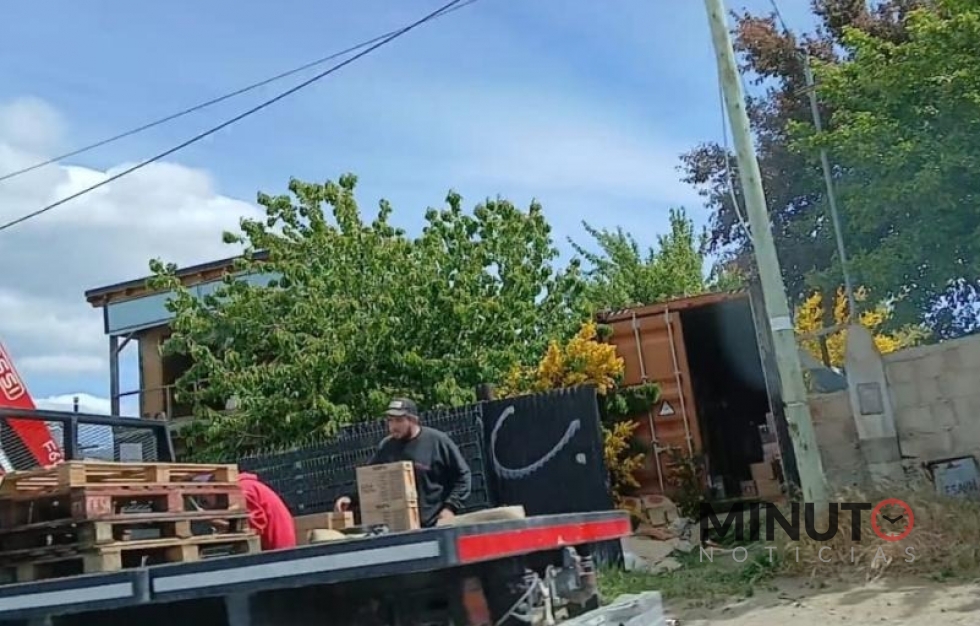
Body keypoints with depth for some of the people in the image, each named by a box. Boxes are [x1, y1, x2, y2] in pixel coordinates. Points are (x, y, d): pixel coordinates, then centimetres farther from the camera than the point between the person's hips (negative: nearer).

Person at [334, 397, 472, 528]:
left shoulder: (437, 441, -5)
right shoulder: (385, 447, 7)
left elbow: (462, 475, -1)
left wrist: (450, 508, -10)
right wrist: (351, 499, 0)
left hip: (436, 525, -3)